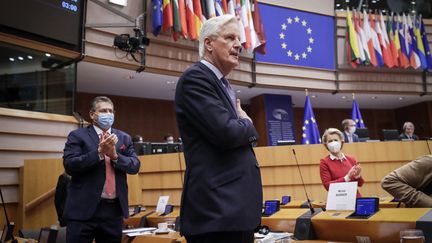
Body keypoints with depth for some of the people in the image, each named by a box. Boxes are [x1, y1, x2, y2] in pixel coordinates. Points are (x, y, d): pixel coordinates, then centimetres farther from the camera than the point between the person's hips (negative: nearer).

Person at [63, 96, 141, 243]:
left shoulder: (124, 138, 11)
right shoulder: (77, 136, 0)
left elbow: (135, 166, 3)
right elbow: (69, 165, -11)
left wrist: (115, 155, -14)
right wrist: (99, 152, -20)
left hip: (114, 209, 4)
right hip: (84, 208, -3)